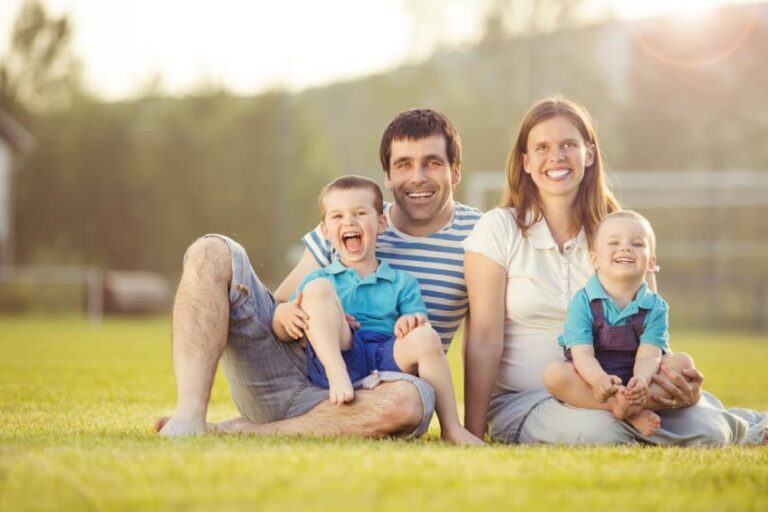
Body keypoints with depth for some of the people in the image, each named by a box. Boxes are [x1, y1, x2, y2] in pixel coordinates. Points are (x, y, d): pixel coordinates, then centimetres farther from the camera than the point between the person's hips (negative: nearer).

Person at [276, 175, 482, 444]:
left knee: (425, 338, -29)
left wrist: (415, 322, -16)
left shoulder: (403, 283, 22)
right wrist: (285, 318, -11)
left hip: (388, 359, 1)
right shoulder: (318, 279, 22)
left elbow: (423, 328, 10)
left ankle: (450, 427, -21)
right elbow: (281, 331, 14)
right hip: (334, 359, -1)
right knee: (317, 288, -18)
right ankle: (337, 375, -34)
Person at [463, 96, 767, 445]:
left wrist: (676, 382, -21)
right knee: (594, 430, -36)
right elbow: (484, 342, -7)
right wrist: (471, 438, -14)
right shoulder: (498, 229, -3)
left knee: (703, 430, -27)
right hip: (522, 402, -2)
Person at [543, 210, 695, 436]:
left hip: (634, 384, 2)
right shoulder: (582, 302, -6)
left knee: (683, 362, -18)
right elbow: (582, 353, -16)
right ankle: (632, 412, -33)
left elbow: (648, 355, -13)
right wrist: (599, 380, -40)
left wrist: (641, 380, -38)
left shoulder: (655, 307, 0)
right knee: (554, 373, -30)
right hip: (592, 380, -2)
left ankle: (634, 404, -38)